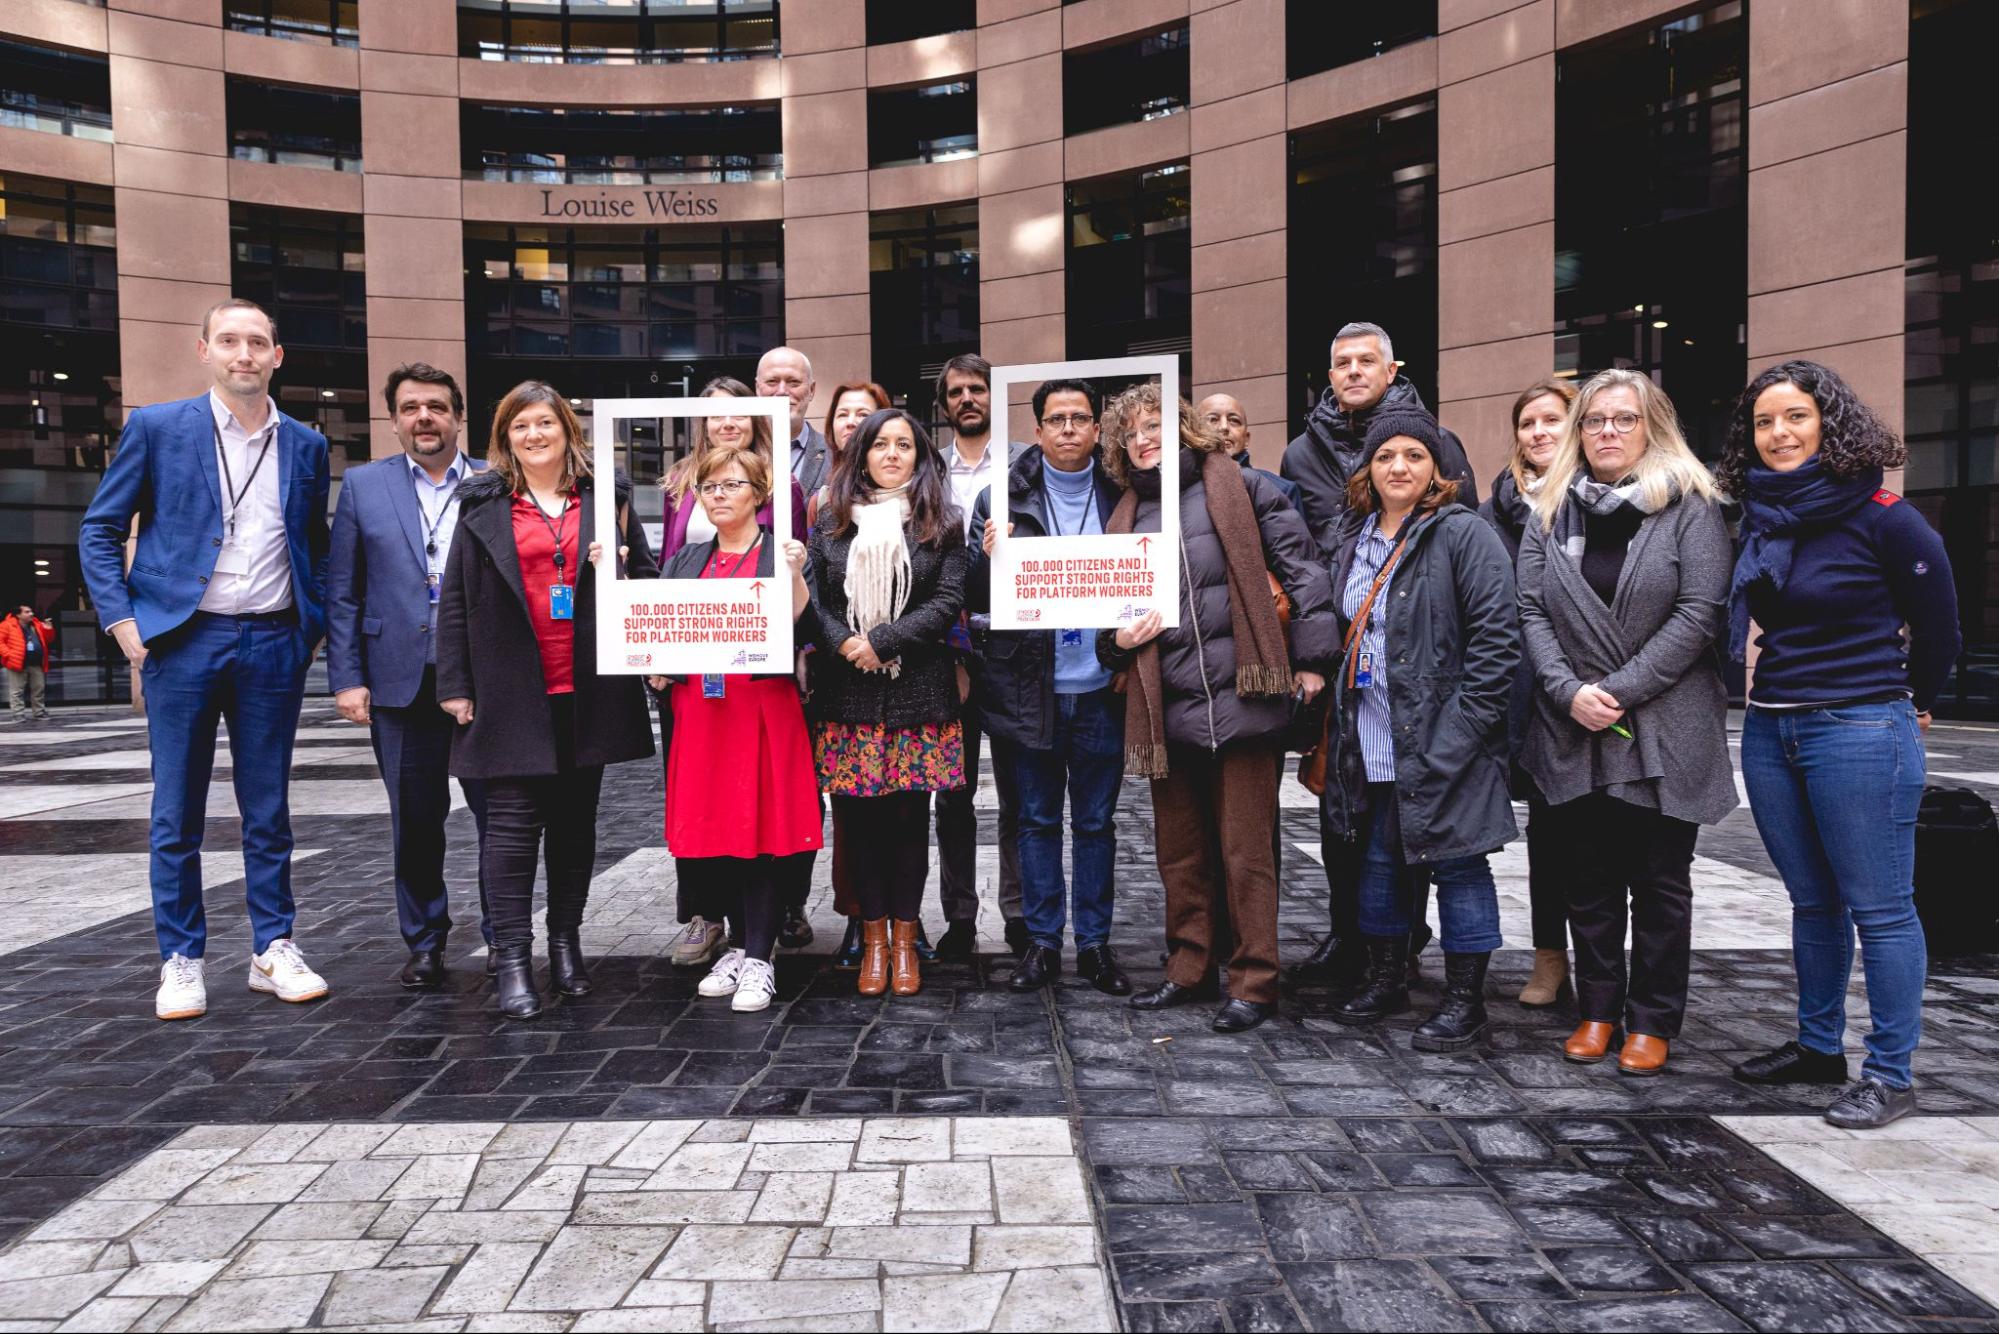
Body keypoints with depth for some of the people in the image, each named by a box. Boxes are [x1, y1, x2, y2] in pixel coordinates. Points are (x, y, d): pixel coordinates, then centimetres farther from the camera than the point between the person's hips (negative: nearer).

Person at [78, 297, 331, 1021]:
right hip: (183, 641, -2)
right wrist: (123, 621, -6)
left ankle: (274, 951, 18)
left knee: (269, 812, 8)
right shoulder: (156, 428, 2)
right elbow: (99, 531, 4)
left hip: (273, 644, 2)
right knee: (176, 815, 4)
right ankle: (180, 961, 15)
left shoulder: (305, 445, 10)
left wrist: (312, 625, 7)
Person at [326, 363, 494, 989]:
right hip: (401, 680, 1)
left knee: (498, 812, 2)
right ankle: (425, 942, 23)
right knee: (415, 820, 9)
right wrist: (346, 678, 0)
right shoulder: (362, 486, 8)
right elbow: (341, 592, 6)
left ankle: (502, 936, 17)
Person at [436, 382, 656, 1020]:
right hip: (511, 693, -1)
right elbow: (455, 599, 4)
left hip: (588, 692, 2)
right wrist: (455, 684, -1)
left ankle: (566, 942, 22)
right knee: (513, 821, -3)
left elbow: (646, 578, 11)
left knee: (575, 819, 10)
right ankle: (513, 958, 2)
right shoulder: (482, 505, 7)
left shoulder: (606, 497, 8)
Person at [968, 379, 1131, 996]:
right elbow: (978, 600, -1)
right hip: (1029, 688, 0)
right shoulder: (1004, 498, 1)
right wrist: (988, 558, -21)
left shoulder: (1121, 495, 4)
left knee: (1096, 822, 10)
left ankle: (1095, 942, 21)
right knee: (1038, 819, 10)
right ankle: (1042, 940, 21)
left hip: (1100, 689, 1)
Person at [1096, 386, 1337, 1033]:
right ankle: (1189, 969, 28)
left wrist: (1310, 656, -7)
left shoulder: (1239, 489, 1)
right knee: (1179, 851, 14)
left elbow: (1300, 567, -2)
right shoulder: (1128, 516, 15)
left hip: (1240, 698, -5)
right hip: (1166, 707, 5)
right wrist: (1119, 640, -1)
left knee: (1245, 850, 0)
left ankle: (1254, 983, 11)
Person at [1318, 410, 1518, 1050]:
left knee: (1456, 864, 2)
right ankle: (1385, 980, 32)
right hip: (1373, 742, 7)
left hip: (1440, 741, -7)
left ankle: (1464, 1000, 15)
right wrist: (1341, 724, 12)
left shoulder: (1464, 534, -8)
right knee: (1380, 860, 16)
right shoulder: (1354, 540, 12)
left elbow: (1497, 637, -14)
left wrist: (1461, 725, -17)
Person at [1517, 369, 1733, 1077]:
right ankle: (1597, 1010, 23)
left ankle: (1652, 1021, 18)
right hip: (1575, 733, 3)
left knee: (1660, 881, 7)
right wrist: (1569, 691, -11)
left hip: (1666, 733, -3)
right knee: (1590, 880, 11)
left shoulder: (1690, 507, -2)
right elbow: (1530, 610, 3)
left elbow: (1699, 612, -10)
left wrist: (1620, 689, -15)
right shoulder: (1551, 511, 9)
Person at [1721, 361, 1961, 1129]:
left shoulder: (1879, 516, -10)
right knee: (1811, 902, 16)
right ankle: (1818, 1048, 27)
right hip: (1770, 729, 7)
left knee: (1880, 907, 1)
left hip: (1860, 732, -6)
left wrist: (1908, 702, 12)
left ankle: (1890, 1075, 10)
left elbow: (1939, 626, 0)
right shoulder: (1759, 517, 8)